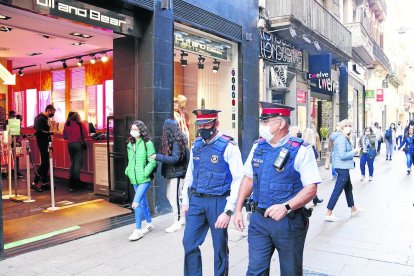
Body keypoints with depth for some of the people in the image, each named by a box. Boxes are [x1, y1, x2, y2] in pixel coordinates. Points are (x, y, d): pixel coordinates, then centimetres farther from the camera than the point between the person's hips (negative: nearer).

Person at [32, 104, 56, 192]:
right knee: (44, 163, -9)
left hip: (45, 143, 10)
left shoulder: (44, 118, 14)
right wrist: (51, 133, -24)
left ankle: (44, 183, 19)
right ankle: (35, 183, -6)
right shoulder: (41, 118, -16)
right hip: (43, 143, -10)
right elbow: (40, 132, -25)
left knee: (45, 163, 12)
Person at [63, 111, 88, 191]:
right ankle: (76, 181, 0)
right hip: (79, 143, -4)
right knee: (78, 163, 0)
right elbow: (85, 133, -3)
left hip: (70, 144, 4)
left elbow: (64, 137, 6)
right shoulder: (80, 124, -6)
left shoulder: (66, 125, 1)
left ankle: (71, 184, 15)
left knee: (72, 162, 13)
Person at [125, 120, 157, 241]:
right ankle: (149, 224, 35)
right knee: (143, 202, 18)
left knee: (136, 203, -13)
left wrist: (144, 174, -17)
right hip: (134, 179, 7)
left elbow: (152, 162, -13)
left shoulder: (147, 143, -11)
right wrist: (128, 171, 6)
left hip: (144, 179, -7)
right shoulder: (130, 144, 9)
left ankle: (138, 230, -1)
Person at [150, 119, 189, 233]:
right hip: (171, 173, 10)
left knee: (174, 198, -3)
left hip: (177, 174, -10)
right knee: (170, 196, 17)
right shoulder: (170, 141, 10)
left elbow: (175, 158, -25)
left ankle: (177, 223, 9)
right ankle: (183, 217, 29)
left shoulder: (176, 142, -17)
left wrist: (158, 157, -27)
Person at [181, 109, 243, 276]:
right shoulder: (196, 145, 7)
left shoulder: (228, 146, -12)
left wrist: (228, 211, -20)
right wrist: (185, 201, 14)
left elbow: (238, 179, -16)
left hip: (218, 202, -5)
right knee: (189, 243, 9)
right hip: (196, 201, 5)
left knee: (220, 246, 10)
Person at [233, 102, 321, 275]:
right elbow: (249, 178, 13)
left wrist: (286, 207, -29)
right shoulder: (258, 147, 4)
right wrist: (238, 209, 8)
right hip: (259, 220, 4)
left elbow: (311, 189, -15)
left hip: (289, 221, -4)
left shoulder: (301, 150, -12)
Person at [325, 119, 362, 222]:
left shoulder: (344, 138, 14)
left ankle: (353, 209, 38)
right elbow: (342, 155, -24)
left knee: (348, 187, 22)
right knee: (337, 190, -7)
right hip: (343, 167, -11)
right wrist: (354, 151, -14)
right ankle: (328, 214, -3)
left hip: (343, 167, 11)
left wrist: (353, 151, 4)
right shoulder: (342, 138, -18)